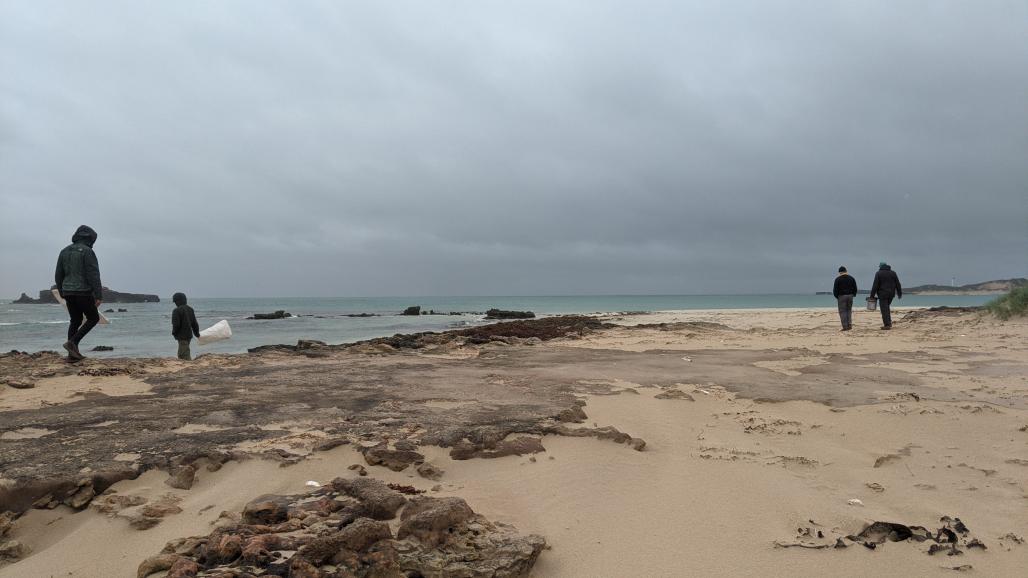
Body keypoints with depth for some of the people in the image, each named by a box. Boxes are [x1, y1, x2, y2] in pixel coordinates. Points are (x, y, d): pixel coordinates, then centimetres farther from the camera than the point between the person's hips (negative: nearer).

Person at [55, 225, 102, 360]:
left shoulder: (64, 251, 12)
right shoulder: (87, 251, -10)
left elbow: (58, 276, 16)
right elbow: (94, 275, -15)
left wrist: (62, 293, 27)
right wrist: (99, 296, -15)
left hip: (68, 292, 7)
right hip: (83, 292, -7)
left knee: (75, 321, 14)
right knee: (93, 318, 7)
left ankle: (73, 352, 11)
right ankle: (72, 342, -6)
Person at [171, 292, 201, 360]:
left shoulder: (177, 311, -14)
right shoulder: (190, 309, 10)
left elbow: (176, 324, -18)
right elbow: (194, 323, 15)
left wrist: (174, 332, 1)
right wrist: (197, 333, 23)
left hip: (182, 336, -8)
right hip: (189, 335, 8)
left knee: (185, 355, -8)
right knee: (181, 354, 18)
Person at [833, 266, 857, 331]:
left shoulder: (838, 279, -4)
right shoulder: (851, 278, 9)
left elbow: (835, 289, -6)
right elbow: (855, 288, 9)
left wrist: (836, 296, 7)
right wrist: (853, 294, 20)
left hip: (842, 296, -4)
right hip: (850, 296, 4)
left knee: (842, 311, -1)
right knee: (849, 310, 15)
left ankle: (845, 326, -7)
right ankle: (850, 325, 8)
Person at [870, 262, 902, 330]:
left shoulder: (879, 273, -4)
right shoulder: (893, 273, 9)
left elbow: (875, 285, -10)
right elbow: (898, 284, 10)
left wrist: (872, 295, -7)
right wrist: (899, 293, 17)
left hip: (883, 294, -5)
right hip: (891, 294, 5)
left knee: (884, 309, -3)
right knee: (886, 307, 21)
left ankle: (887, 325, -7)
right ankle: (889, 322, 16)